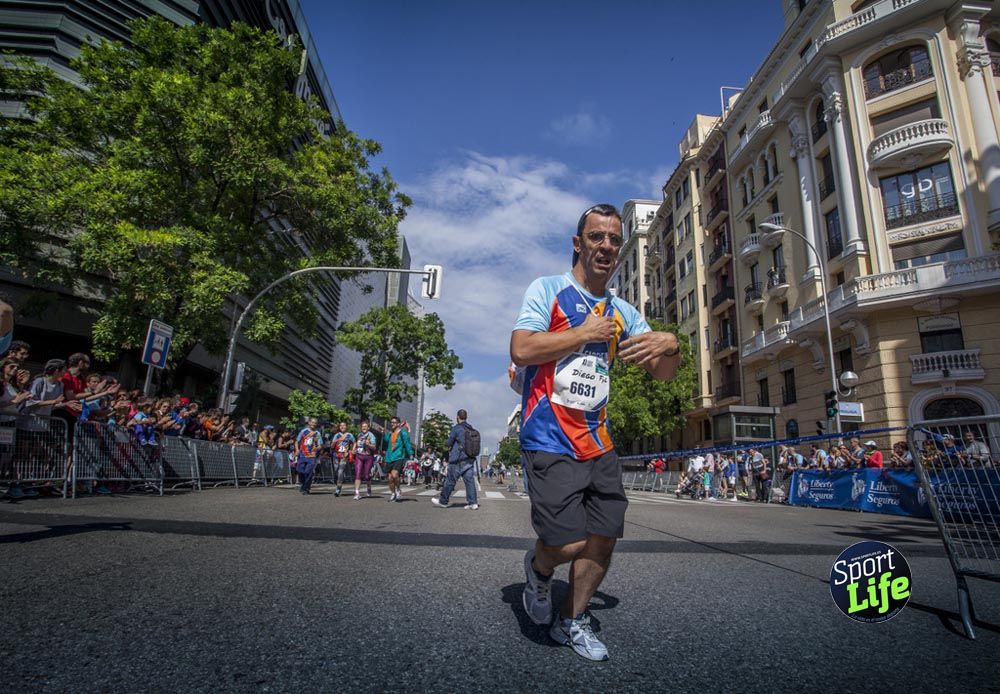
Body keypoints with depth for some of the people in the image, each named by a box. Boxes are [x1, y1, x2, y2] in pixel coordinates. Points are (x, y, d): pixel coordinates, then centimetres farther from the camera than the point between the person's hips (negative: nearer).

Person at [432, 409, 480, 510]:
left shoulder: (456, 428, -9)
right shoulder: (472, 430, 10)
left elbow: (448, 444, -7)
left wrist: (446, 447, 18)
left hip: (458, 460, -6)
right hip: (470, 460, 6)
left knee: (450, 481, 4)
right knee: (470, 481, 4)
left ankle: (443, 501, 14)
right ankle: (473, 503, 0)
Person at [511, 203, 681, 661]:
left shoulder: (622, 313, 13)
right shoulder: (547, 289, -4)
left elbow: (662, 373, 13)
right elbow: (520, 350, -18)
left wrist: (669, 346, -10)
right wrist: (585, 333, -13)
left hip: (598, 445, 6)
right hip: (549, 442, -6)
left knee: (604, 539, 9)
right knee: (568, 543, -12)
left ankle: (572, 622, 32)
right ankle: (538, 567, 25)